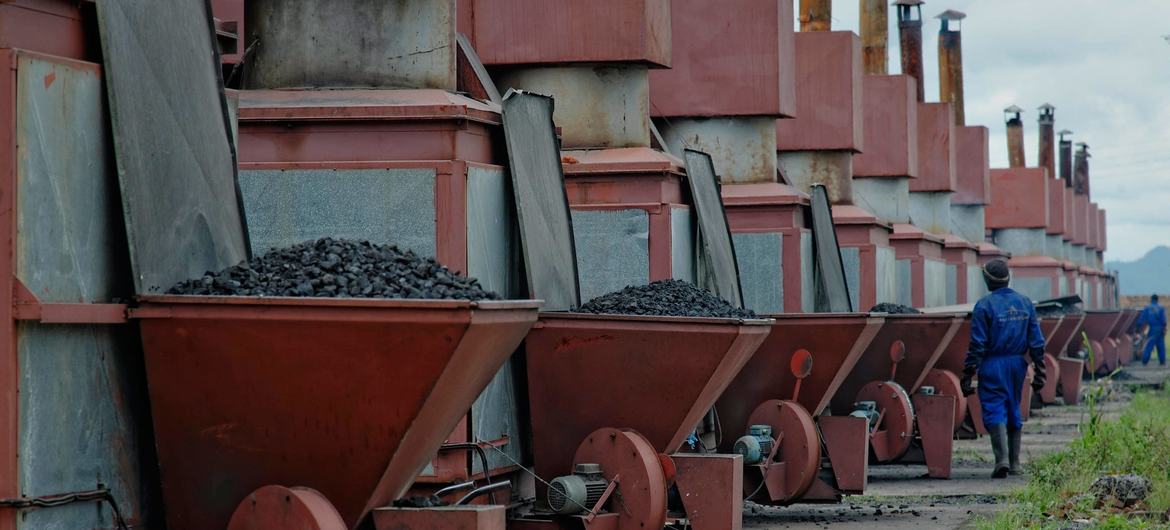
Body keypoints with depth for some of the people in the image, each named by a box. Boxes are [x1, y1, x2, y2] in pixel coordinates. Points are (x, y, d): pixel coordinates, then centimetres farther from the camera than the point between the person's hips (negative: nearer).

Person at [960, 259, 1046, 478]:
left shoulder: (984, 305, -10)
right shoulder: (1025, 303, 6)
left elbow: (977, 345, -11)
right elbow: (1037, 341, 7)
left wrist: (968, 375, -7)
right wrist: (1039, 372, 13)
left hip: (993, 365, -5)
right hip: (1017, 364, 5)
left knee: (994, 411, -4)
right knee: (1014, 411, 15)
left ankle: (1002, 459, -19)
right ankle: (1014, 463, 17)